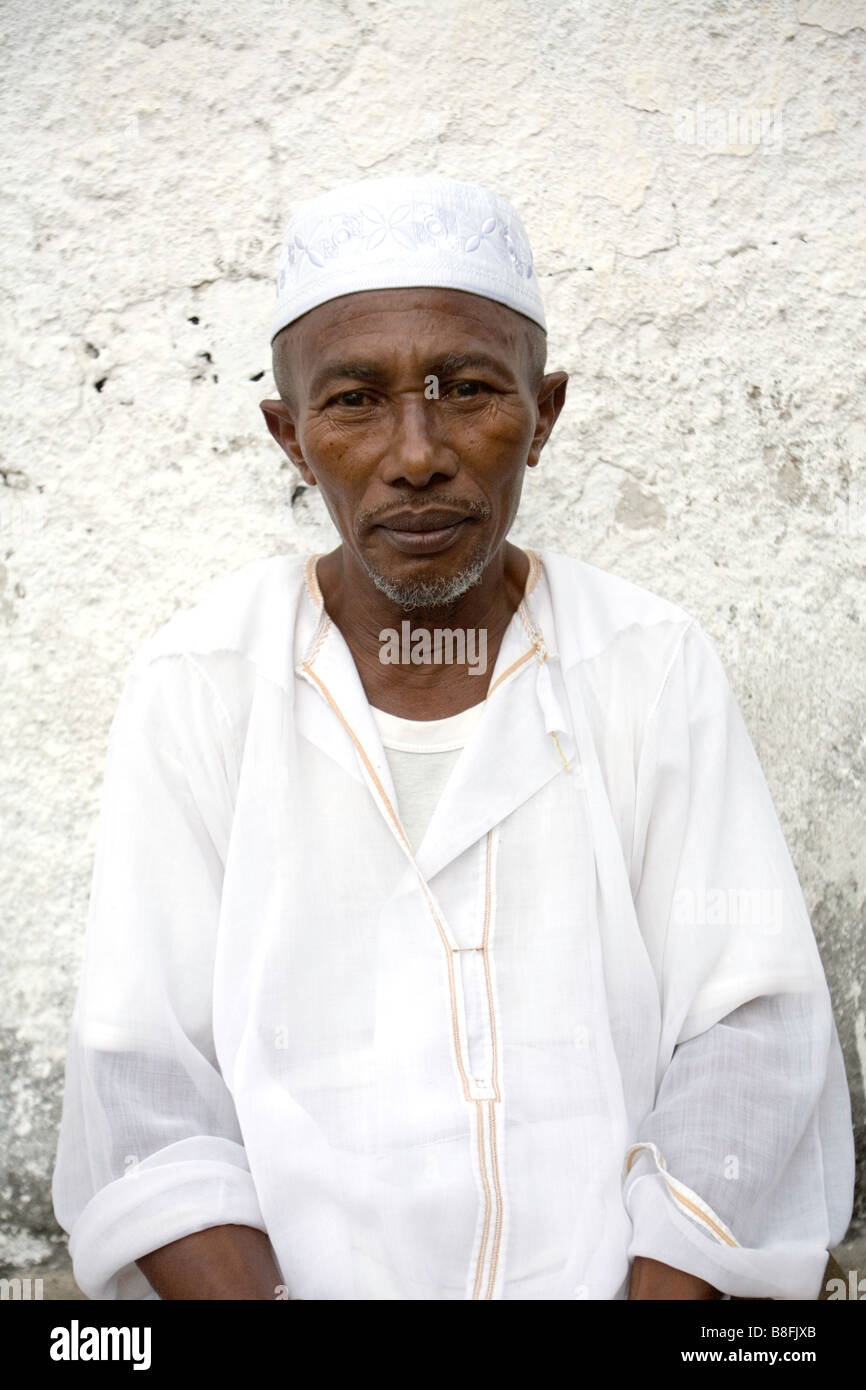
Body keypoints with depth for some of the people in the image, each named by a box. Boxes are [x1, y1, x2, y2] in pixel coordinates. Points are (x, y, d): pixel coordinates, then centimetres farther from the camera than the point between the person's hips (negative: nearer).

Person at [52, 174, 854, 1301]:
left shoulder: (657, 668, -1)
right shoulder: (195, 685, -2)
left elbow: (750, 1046, -4)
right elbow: (149, 1079, -4)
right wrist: (238, 1291, -18)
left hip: (619, 1271, 1)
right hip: (292, 1272, 0)